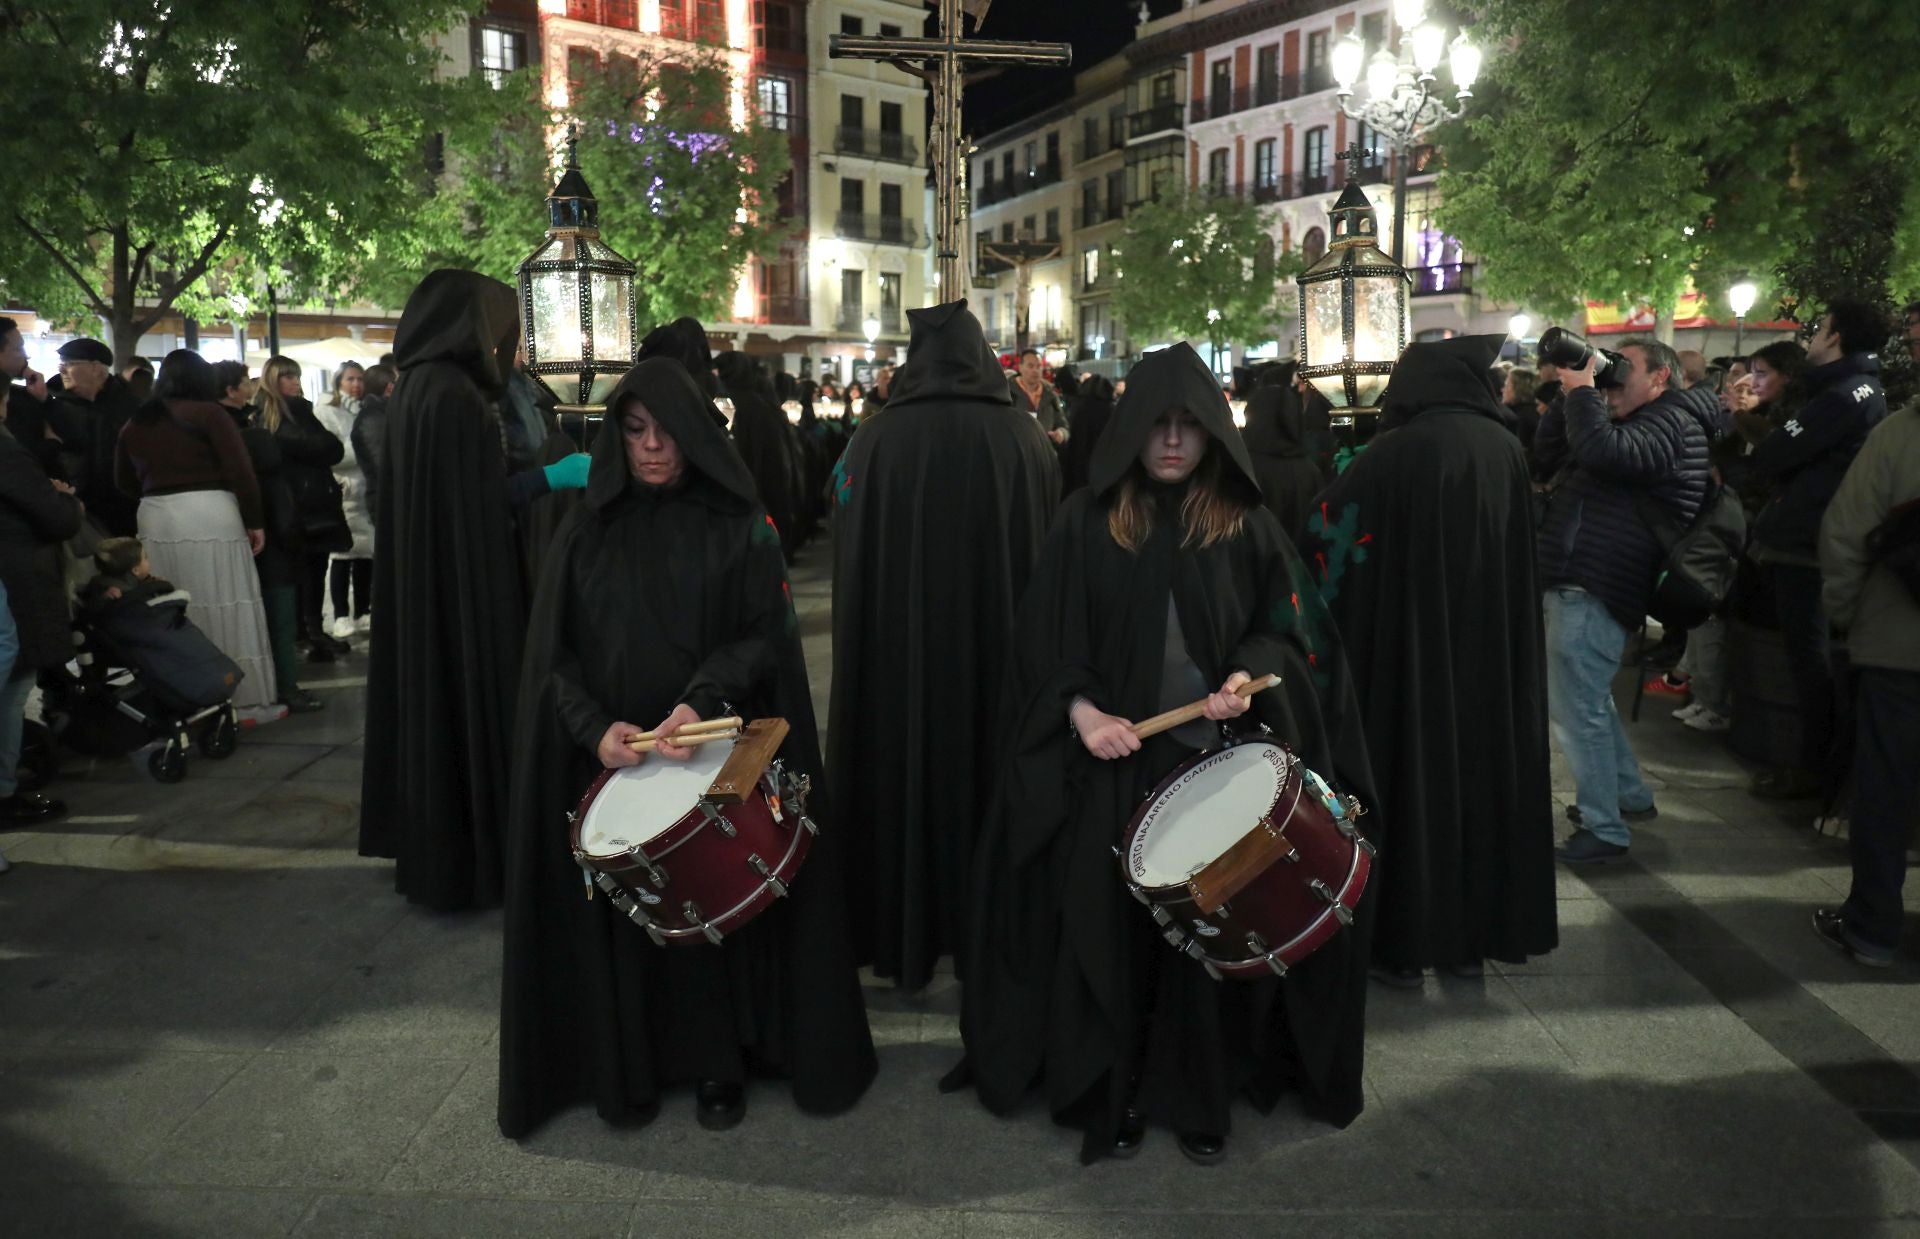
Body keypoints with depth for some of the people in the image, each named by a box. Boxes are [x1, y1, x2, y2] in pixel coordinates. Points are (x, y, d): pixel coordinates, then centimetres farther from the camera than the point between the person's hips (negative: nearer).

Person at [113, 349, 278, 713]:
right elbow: (240, 470, -9)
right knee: (227, 611, -1)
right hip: (210, 514, -5)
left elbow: (124, 480, 22)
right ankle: (246, 700, 3)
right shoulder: (208, 413, -3)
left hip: (155, 519, 5)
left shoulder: (135, 423, 14)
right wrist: (254, 520, -4)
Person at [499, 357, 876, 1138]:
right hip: (612, 757, 2)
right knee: (622, 910, 5)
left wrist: (703, 699, -24)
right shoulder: (587, 530, 5)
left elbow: (765, 634, -6)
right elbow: (552, 652, 1)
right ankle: (625, 1065, 21)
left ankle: (718, 1061, 20)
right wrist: (595, 727, -17)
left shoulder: (738, 526, 0)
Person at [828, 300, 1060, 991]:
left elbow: (851, 563, -4)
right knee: (992, 774, 14)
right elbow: (1047, 560, 1)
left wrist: (861, 646, 7)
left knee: (904, 775, 11)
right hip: (1000, 653, 1)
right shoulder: (1028, 441, -3)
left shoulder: (875, 439, -7)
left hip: (898, 650, -1)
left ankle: (906, 939, 21)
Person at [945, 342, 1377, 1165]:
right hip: (1113, 758, 0)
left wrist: (1250, 677, -14)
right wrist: (1081, 709, -15)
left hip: (1215, 756, 1)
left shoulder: (1246, 524, 3)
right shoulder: (1089, 520, 0)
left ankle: (1199, 1098, 24)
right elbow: (1044, 636, 0)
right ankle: (1108, 1097, 21)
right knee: (1109, 926, 5)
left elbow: (1288, 627, 5)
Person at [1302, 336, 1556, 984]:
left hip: (1412, 643, -5)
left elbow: (1329, 520, -9)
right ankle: (1471, 934, 24)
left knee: (1411, 773, 4)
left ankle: (1404, 941, 12)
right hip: (1492, 647, 5)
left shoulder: (1399, 450, -15)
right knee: (1480, 768, 13)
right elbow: (1521, 551, 12)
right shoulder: (1506, 447, 2)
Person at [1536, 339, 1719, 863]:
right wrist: (1571, 395, 7)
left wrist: (1582, 390, -15)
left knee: (1577, 707, -8)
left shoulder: (1671, 422, -8)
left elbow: (1604, 452, -28)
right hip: (1575, 584, 11)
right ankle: (1630, 795, 36)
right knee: (1585, 699, 22)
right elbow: (1546, 458, 17)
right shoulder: (1627, 422, 23)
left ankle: (1604, 828, 0)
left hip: (1592, 592, -11)